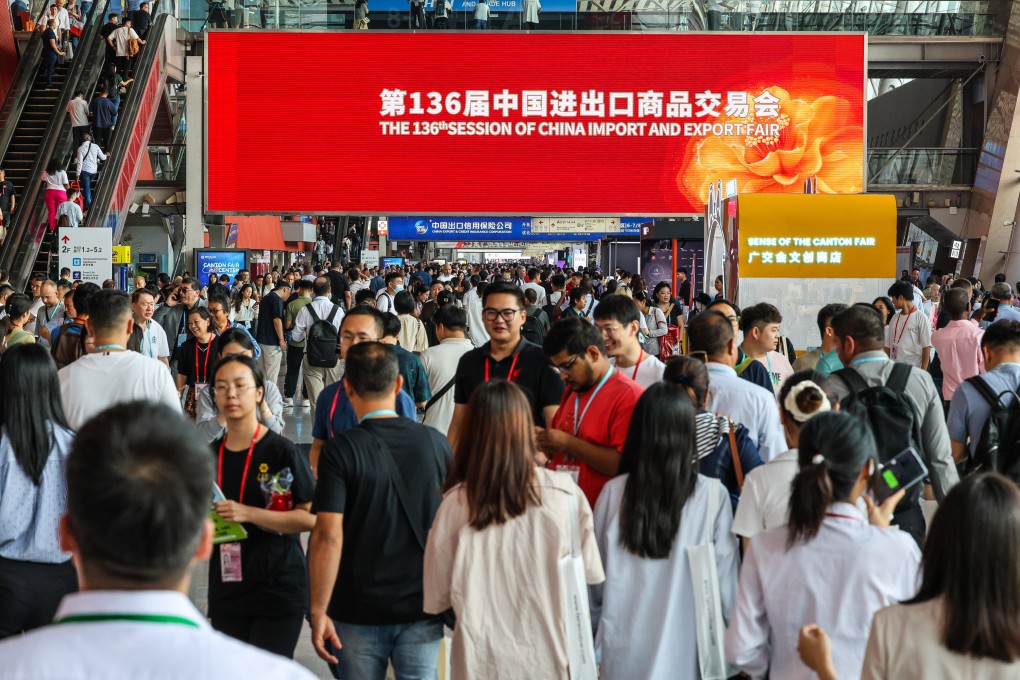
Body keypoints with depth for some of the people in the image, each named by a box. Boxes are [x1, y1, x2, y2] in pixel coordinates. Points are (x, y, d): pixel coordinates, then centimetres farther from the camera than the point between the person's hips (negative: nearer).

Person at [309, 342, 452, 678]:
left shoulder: (340, 450, -12)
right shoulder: (436, 443, -2)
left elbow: (328, 536, -18)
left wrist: (318, 612, -12)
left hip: (359, 612, -2)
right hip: (422, 609, 2)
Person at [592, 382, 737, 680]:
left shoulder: (613, 492, -6)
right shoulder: (711, 495, -11)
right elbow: (725, 577, -5)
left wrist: (596, 618, 20)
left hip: (624, 652, 2)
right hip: (684, 654, -1)